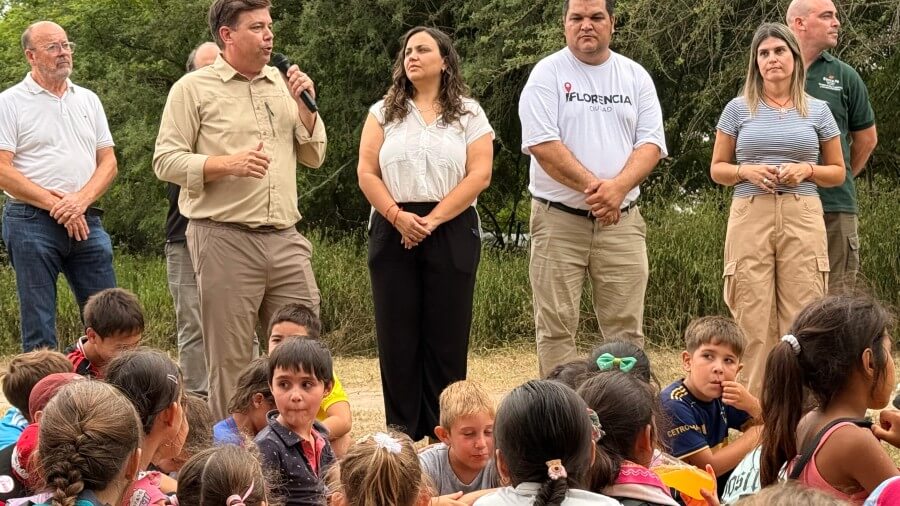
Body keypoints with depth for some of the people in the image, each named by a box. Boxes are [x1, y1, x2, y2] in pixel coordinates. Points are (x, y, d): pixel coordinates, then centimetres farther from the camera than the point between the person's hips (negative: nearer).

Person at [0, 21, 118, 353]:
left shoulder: (88, 100, 15)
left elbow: (108, 162, 11)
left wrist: (81, 200, -8)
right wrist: (57, 206, -12)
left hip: (85, 221, 4)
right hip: (32, 222, -4)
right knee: (39, 330, -1)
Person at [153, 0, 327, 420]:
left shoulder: (282, 84, 14)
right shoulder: (194, 88, 1)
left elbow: (314, 156, 17)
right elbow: (166, 161, -5)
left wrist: (303, 106, 2)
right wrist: (227, 165, -18)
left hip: (285, 239, 5)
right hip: (224, 239, -5)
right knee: (230, 362, 1)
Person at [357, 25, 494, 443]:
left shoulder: (469, 114, 7)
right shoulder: (383, 112, 12)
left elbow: (479, 176, -4)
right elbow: (366, 173, 4)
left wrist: (431, 221, -13)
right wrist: (398, 216, -12)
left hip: (451, 232, -1)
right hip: (393, 232, 2)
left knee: (447, 337, 0)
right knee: (397, 334, 1)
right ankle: (401, 434, 7)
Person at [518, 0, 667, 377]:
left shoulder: (636, 77, 10)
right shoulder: (547, 74, -1)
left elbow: (651, 143, 3)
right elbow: (542, 144, -11)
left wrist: (618, 187, -15)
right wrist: (593, 186, -17)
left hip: (621, 219, 3)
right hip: (559, 218, -3)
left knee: (626, 328, 2)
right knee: (556, 327, -2)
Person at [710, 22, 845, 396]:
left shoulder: (816, 110, 10)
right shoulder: (739, 109, 8)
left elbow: (838, 172, 15)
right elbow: (717, 169, 13)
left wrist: (807, 170, -6)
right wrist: (747, 171, -8)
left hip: (802, 217, 1)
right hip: (750, 216, 0)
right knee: (752, 320, -2)